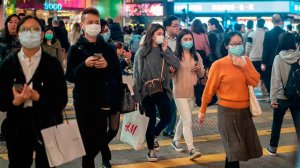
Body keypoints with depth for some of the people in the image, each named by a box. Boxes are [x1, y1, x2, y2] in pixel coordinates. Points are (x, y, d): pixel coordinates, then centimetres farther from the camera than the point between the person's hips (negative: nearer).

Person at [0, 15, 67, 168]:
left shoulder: (53, 64, -3)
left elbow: (61, 100, -6)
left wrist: (38, 97, -20)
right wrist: (15, 102, -19)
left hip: (48, 126, -1)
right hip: (17, 127, 1)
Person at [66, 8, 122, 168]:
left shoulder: (108, 48, 6)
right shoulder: (75, 49, 2)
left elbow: (118, 75, 5)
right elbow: (69, 76, -3)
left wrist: (107, 65, -14)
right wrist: (84, 65, -18)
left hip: (104, 100, 1)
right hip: (83, 101, -1)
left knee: (98, 138, 2)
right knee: (87, 140, 3)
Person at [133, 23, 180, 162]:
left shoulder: (164, 50, 6)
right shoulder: (142, 51, -6)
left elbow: (176, 65, -4)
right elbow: (137, 73, -6)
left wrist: (166, 51, -10)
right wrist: (136, 93, -9)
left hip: (162, 89, 4)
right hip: (147, 90, -4)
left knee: (167, 118, 5)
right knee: (151, 119, 4)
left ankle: (153, 136, 35)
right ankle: (151, 150, 21)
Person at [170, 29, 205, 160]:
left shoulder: (196, 56, 6)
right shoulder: (175, 56, -7)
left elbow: (201, 75, 11)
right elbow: (170, 74, -6)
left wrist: (198, 69, -11)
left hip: (193, 92, 5)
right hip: (180, 93, -5)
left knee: (183, 119, 18)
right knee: (188, 121, -9)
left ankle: (176, 140, 37)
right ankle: (191, 150, -8)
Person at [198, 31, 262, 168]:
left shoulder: (246, 60, 4)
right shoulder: (218, 65, -12)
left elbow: (255, 82, -5)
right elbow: (209, 89, -7)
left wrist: (244, 66, -15)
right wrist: (202, 110, -3)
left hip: (245, 110, 6)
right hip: (227, 111, -5)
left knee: (245, 148, 14)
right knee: (234, 150, 0)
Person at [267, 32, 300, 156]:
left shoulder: (278, 58, -11)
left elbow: (275, 80, -13)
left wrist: (273, 98, -8)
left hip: (282, 97, -1)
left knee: (277, 123, 17)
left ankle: (273, 148, 30)